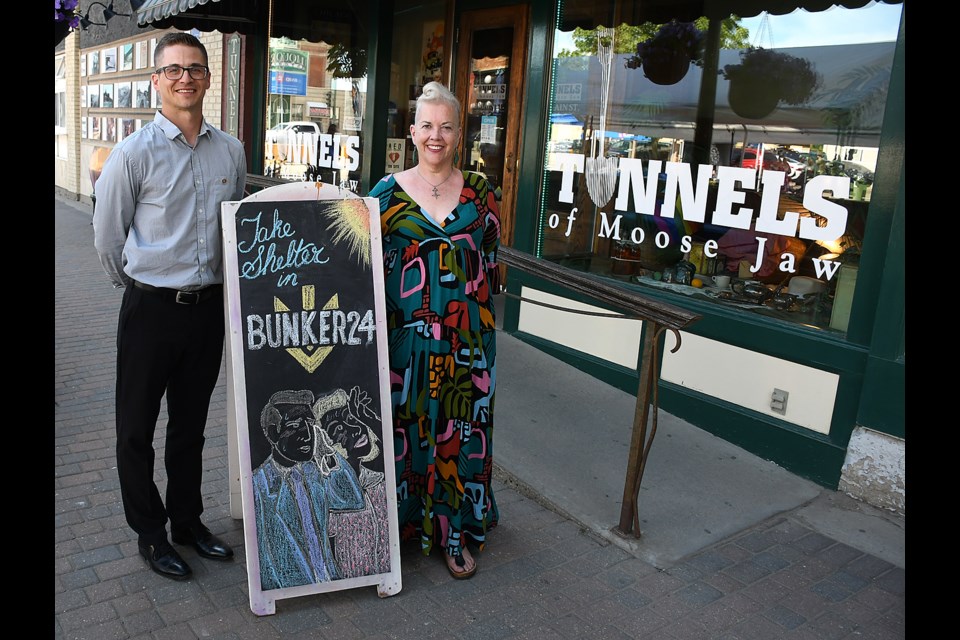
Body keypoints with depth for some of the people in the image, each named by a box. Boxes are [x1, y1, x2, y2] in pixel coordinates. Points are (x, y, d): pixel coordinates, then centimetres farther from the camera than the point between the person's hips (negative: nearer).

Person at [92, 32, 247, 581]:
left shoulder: (231, 151, 4)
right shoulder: (135, 153, -8)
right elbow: (108, 237, 0)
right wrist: (142, 287, 10)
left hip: (211, 305, 4)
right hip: (152, 309, -3)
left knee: (191, 426, 17)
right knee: (137, 429, 9)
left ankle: (189, 521, 34)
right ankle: (150, 532, 28)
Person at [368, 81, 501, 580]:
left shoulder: (478, 192, 6)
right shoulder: (389, 192, 2)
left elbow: (491, 261, 12)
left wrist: (482, 312, 9)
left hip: (466, 336, 1)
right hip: (405, 332, -1)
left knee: (460, 428, 7)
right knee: (401, 424, 6)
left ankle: (453, 530, 22)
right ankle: (397, 524, 25)